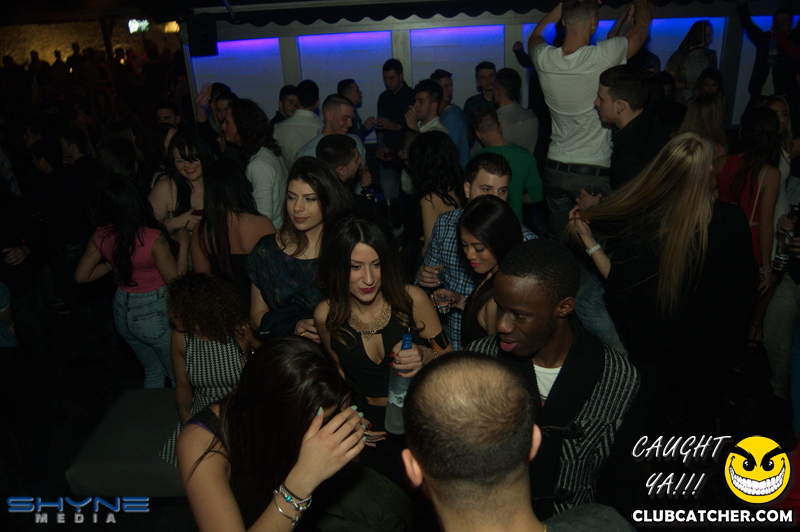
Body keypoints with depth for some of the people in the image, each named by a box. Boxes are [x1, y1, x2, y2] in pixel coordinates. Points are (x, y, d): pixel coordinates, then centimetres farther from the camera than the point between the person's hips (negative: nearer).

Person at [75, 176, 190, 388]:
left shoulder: (101, 237, -8)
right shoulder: (153, 238, -26)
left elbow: (81, 276, 3)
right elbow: (176, 280, -18)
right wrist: (183, 244, -8)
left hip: (122, 311, 6)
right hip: (154, 313, -6)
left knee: (153, 372, 27)